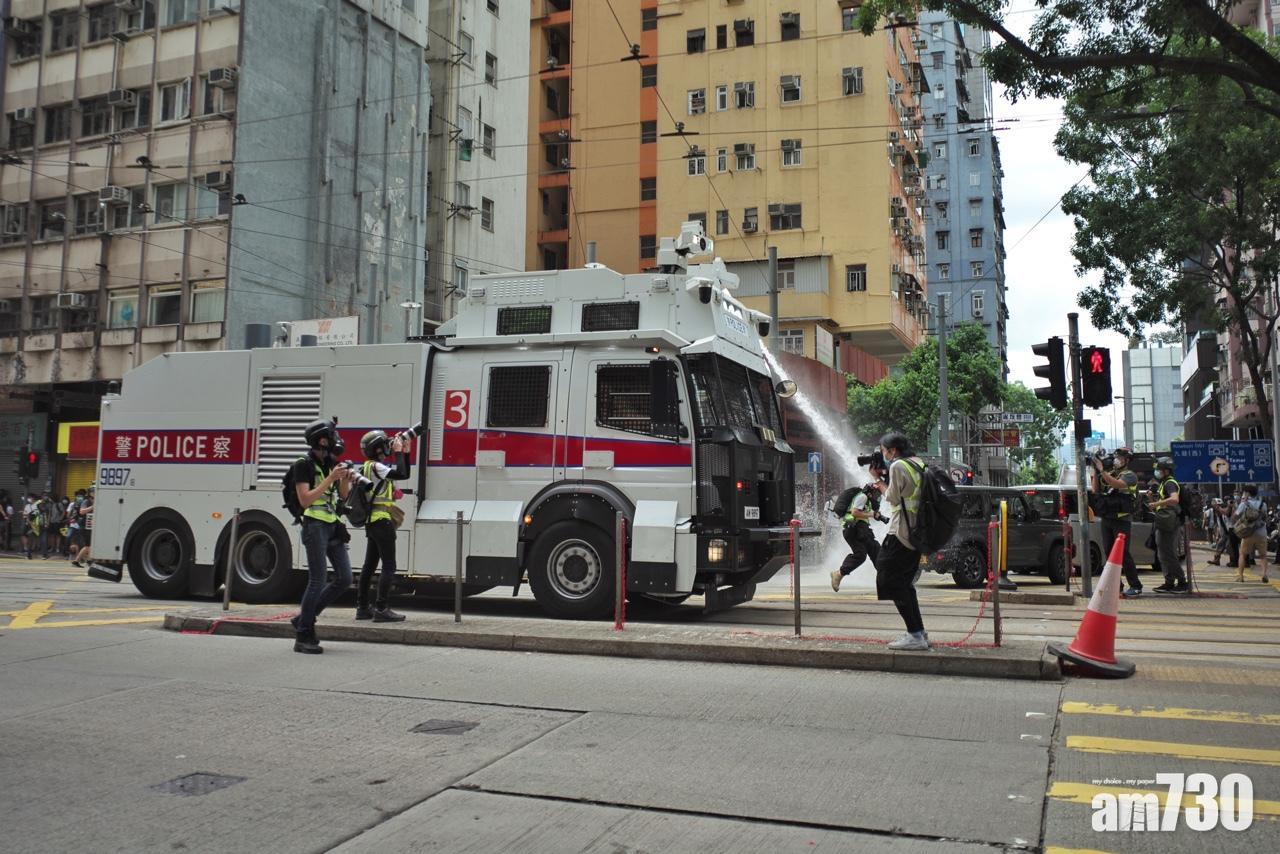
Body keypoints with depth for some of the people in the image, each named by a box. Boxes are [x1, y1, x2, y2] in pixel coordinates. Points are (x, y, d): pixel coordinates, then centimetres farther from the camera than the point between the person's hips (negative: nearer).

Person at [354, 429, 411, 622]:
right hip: (382, 521, -10)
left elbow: (404, 474, 19)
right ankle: (381, 609, -11)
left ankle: (362, 608, 16)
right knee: (389, 566, -8)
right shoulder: (376, 466, -12)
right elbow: (401, 474, -24)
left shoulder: (372, 467, 18)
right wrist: (398, 452, -13)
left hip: (372, 523, 10)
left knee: (369, 565, 12)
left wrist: (404, 452, 12)